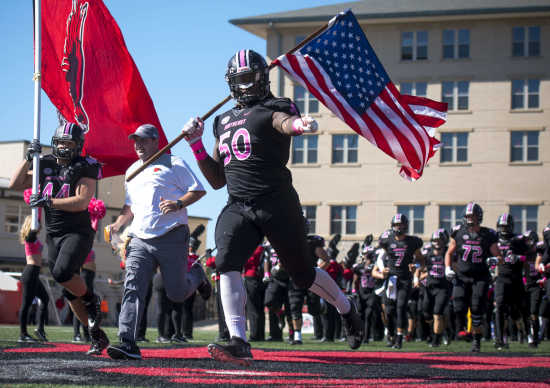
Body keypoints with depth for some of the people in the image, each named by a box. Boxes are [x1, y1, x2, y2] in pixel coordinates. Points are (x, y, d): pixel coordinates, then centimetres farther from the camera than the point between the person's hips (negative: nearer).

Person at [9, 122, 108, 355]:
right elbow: (15, 184, 4)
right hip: (53, 235, 6)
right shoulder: (46, 166, 9)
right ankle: (97, 336, 16)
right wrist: (29, 158, -5)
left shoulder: (85, 168, -7)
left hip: (78, 233, -6)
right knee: (70, 292, 6)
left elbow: (81, 202, -20)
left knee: (62, 273, -29)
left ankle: (92, 301, -1)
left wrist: (49, 202, -27)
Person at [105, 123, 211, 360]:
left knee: (177, 294, 2)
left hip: (171, 238, -4)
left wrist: (178, 204, -18)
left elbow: (198, 190, 0)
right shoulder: (132, 171, 22)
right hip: (139, 239, 4)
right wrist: (118, 224, 13)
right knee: (133, 289, -15)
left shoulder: (173, 164, 2)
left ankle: (196, 276, 38)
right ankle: (128, 343, -23)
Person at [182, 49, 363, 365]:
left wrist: (301, 124, -52)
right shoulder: (224, 122, 20)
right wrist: (197, 146, 11)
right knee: (228, 264, -21)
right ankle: (239, 343, -27)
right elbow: (217, 180, 23)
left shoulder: (273, 109, 1)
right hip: (238, 207, 5)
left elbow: (286, 123, -28)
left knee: (303, 274, 6)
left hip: (277, 203, -5)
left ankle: (348, 309, 35)